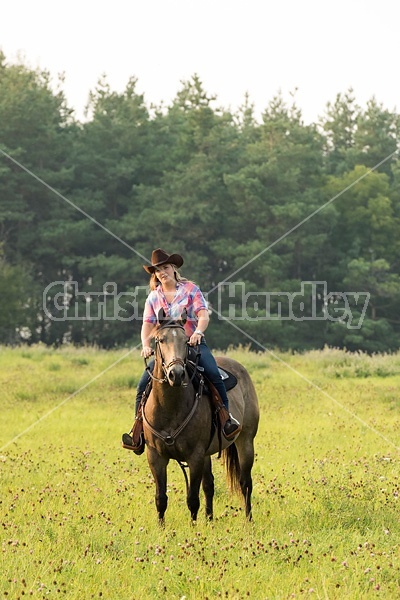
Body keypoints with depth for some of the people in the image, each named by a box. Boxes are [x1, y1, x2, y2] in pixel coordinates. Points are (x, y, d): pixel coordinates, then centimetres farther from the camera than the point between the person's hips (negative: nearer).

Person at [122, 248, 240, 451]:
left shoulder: (190, 289, 2)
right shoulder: (153, 297, 10)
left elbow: (203, 315, -8)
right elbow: (147, 324, 3)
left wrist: (198, 331, -30)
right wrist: (145, 345, -18)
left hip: (193, 343, -3)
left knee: (213, 374, -30)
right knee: (143, 384, -13)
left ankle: (226, 417, -19)